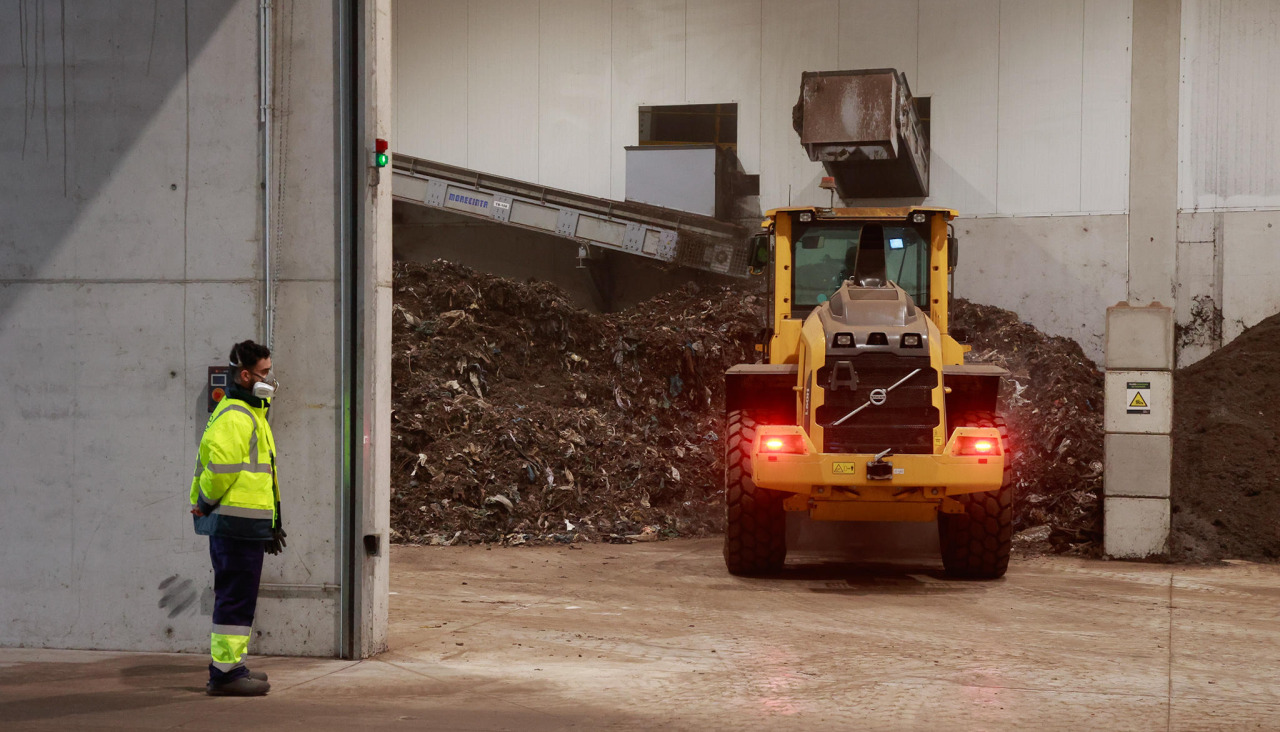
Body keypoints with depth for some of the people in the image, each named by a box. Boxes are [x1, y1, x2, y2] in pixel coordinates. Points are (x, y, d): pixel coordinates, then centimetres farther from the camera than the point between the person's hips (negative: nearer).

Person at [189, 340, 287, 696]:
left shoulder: (249, 414, 21)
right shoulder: (235, 417, -15)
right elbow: (220, 466, -25)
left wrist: (270, 526, 24)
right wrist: (207, 503, -10)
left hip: (246, 526, 11)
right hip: (237, 523, -11)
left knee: (236, 597, 16)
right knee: (236, 598, -8)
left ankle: (231, 666, 23)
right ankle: (226, 672, -5)